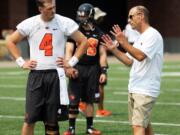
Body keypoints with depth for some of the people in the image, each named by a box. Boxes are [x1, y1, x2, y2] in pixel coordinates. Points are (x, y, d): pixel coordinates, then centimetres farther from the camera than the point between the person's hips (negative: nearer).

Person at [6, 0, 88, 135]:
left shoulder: (65, 23, -4)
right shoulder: (29, 24, -1)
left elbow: (83, 42, 5)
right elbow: (11, 42, 12)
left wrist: (71, 62, -1)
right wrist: (21, 62, 3)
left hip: (55, 75, 0)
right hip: (36, 75, 0)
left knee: (52, 118, 5)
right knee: (30, 118, -2)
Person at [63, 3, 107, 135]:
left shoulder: (99, 34, 4)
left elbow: (102, 54, 7)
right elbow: (69, 51, -4)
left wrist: (103, 71, 1)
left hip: (93, 69, 2)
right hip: (78, 68, -2)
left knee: (89, 100, 10)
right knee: (74, 100, -2)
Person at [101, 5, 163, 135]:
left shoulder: (152, 35, -12)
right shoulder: (141, 38, 17)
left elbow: (140, 56, -25)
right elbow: (129, 61, 18)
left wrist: (123, 42, -24)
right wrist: (113, 49, 9)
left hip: (145, 90, -9)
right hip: (134, 89, 9)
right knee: (145, 125, 15)